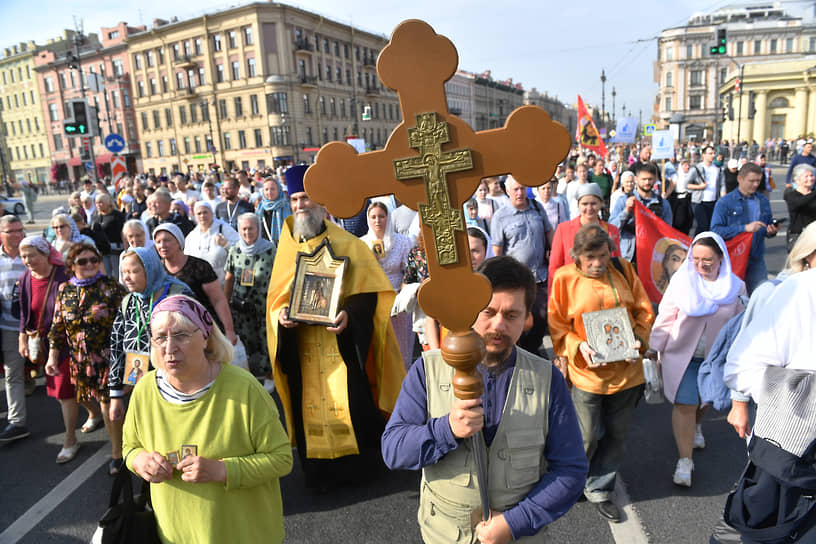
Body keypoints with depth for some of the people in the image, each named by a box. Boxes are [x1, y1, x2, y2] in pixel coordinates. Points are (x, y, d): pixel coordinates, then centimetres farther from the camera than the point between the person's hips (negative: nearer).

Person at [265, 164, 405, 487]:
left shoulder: (348, 245, -1)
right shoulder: (288, 248, 11)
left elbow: (369, 291, -5)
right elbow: (276, 297, 12)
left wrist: (350, 313, -23)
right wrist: (281, 314, -9)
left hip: (343, 343, -3)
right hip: (302, 348, 3)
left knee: (352, 405, 0)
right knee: (311, 408, 8)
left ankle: (360, 466, 21)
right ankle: (320, 470, 24)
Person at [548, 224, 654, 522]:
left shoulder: (623, 269, 0)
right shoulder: (564, 278, -9)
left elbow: (644, 311, 5)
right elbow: (556, 325, -5)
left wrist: (638, 339, -12)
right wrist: (578, 347, -21)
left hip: (625, 370, 4)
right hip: (586, 372, -3)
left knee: (616, 434, 16)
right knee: (588, 436, 6)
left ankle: (599, 489, 37)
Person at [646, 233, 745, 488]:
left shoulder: (735, 287, -7)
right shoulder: (681, 281, -12)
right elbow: (665, 318, -6)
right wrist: (654, 348, -4)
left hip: (715, 357, 3)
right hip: (681, 354, -2)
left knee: (703, 399, 21)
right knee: (684, 405, -7)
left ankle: (696, 427, 54)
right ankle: (685, 461, 1)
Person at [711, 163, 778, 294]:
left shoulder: (763, 202, 11)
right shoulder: (725, 202, -6)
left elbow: (768, 226, 19)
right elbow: (716, 230, -17)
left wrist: (771, 231, -5)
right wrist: (745, 228, -23)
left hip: (756, 260, 4)